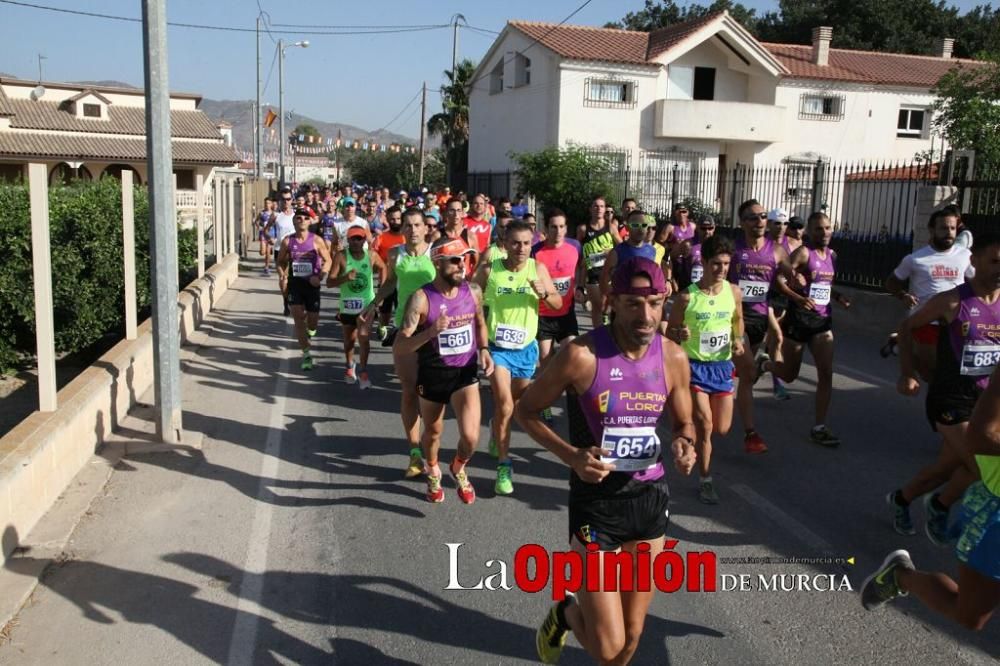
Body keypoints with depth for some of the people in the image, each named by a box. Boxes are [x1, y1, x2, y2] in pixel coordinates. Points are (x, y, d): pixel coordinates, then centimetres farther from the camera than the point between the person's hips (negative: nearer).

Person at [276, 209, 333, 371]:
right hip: (294, 284, 1)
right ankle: (306, 354, 4)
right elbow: (281, 261, 9)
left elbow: (328, 261, -2)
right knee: (298, 319, -4)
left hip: (311, 284, -1)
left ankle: (310, 331, 46)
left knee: (312, 319, 6)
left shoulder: (316, 240, -7)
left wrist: (320, 277, -17)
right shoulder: (287, 241, -2)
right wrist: (282, 276, -9)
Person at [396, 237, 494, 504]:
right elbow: (401, 346, -19)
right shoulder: (421, 298, -18)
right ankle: (433, 473, 52)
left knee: (470, 437, -11)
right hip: (432, 374, -1)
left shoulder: (473, 291, -6)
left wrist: (483, 349, -2)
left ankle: (459, 469, 24)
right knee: (433, 432, 19)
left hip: (465, 372, 2)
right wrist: (430, 332, -35)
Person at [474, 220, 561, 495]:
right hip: (497, 346, -3)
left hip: (526, 348, 3)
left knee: (517, 405, 20)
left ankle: (497, 437, 49)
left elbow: (558, 303, 0)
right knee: (504, 405, -14)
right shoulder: (488, 269, -9)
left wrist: (543, 293, -21)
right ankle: (504, 466, -4)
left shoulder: (538, 269, -5)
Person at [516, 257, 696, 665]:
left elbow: (684, 424, 12)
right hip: (596, 499, -4)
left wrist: (684, 445, -12)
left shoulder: (674, 359, -4)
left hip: (650, 497, 5)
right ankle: (566, 613, 32)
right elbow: (526, 411, -7)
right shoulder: (582, 356, -19)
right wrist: (571, 455, -21)